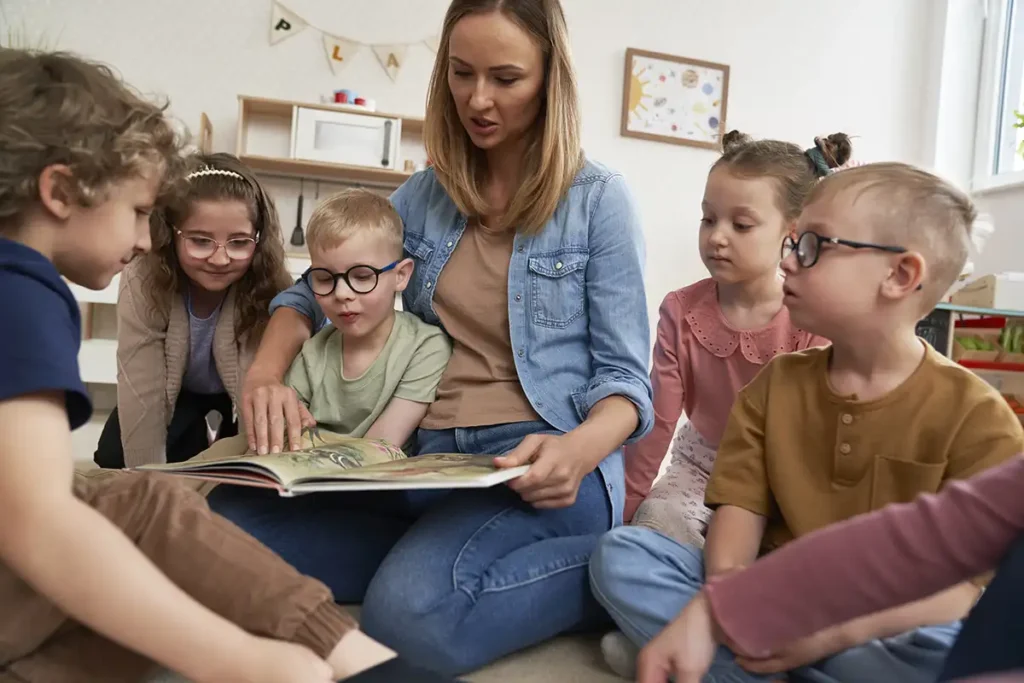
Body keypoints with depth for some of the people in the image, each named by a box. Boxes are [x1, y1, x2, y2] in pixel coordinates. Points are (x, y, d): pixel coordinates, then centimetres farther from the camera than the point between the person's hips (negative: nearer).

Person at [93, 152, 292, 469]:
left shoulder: (270, 287, -35)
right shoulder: (142, 282, -32)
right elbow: (142, 394, -29)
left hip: (241, 393, -1)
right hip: (178, 390, 2)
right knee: (114, 457, -13)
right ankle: (195, 442, 16)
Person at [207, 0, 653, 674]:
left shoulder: (599, 197, -1)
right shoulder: (424, 196, 12)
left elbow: (626, 378, -2)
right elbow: (312, 293, 17)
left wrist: (580, 449, -25)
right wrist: (266, 374, -5)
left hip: (542, 469, -5)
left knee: (413, 606, -34)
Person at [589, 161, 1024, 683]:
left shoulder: (975, 416, -7)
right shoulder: (774, 384, 5)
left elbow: (968, 580, -12)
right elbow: (740, 506, 0)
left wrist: (837, 626, -26)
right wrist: (725, 578, -23)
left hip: (883, 628, -2)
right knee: (619, 554, -16)